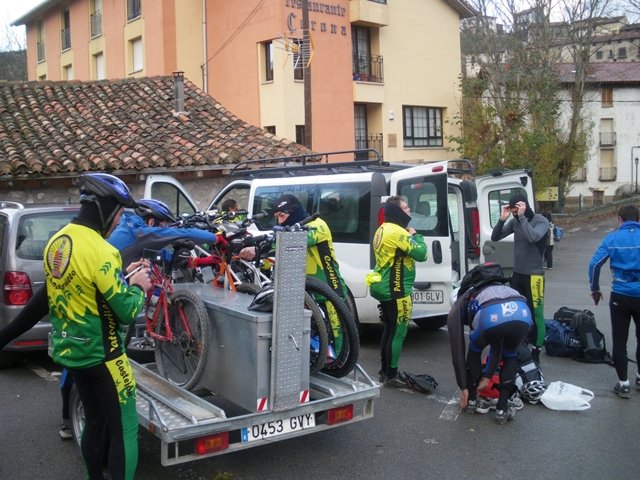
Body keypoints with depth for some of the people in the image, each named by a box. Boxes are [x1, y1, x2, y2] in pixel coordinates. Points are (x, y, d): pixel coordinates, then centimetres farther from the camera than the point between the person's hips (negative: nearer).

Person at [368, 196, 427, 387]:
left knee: (389, 330, 16)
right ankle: (391, 376, 1)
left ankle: (384, 372, 22)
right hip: (397, 290, -10)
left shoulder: (382, 229, 14)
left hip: (385, 288, 10)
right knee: (398, 333, -4)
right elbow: (421, 253, -16)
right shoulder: (398, 232, -18)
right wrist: (415, 235, -3)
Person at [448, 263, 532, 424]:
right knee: (510, 356, 34)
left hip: (492, 315, -4)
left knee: (475, 350, 31)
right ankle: (502, 409, 31)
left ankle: (471, 400, 38)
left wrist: (463, 388, 42)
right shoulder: (487, 295, 47)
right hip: (523, 313, 4)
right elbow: (496, 346, 50)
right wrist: (487, 376, 56)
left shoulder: (456, 310, 34)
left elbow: (457, 352, 33)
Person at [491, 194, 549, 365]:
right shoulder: (515, 222, 4)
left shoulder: (541, 221, -10)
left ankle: (535, 355, 4)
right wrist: (502, 219, -10)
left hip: (534, 275, -6)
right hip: (517, 274, 6)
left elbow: (533, 237, -30)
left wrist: (522, 217, -24)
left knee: (535, 314, -3)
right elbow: (495, 237, 4)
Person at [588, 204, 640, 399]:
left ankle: (623, 384, 12)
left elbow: (594, 264, -9)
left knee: (619, 342, 8)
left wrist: (595, 289, 3)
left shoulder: (612, 238, -3)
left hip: (620, 297, -1)